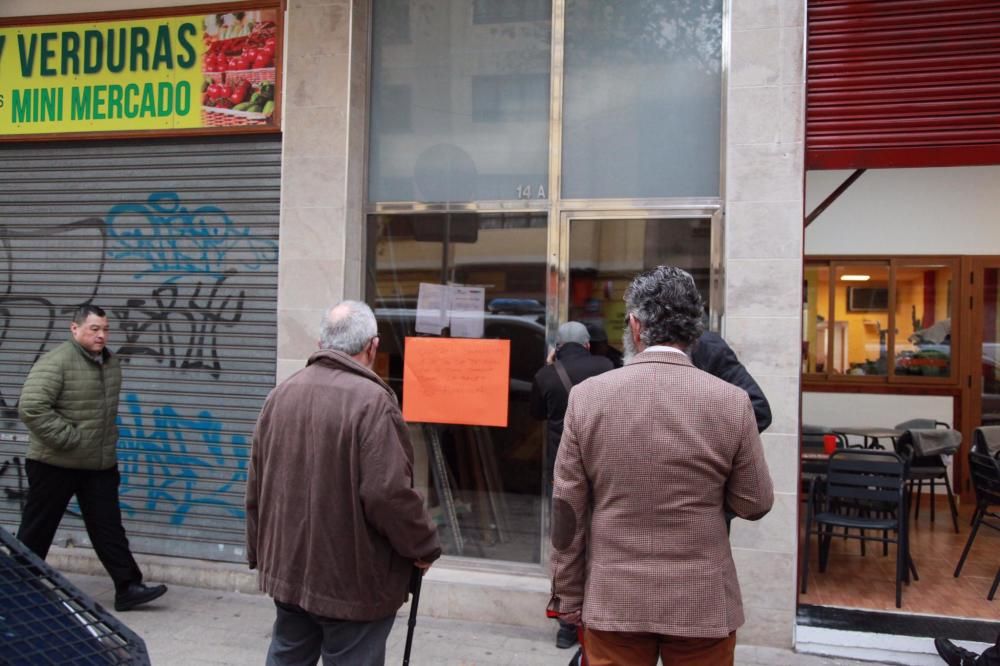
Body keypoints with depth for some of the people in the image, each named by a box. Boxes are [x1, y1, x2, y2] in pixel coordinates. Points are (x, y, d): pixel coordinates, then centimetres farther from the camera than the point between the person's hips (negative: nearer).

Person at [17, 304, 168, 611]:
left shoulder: (111, 363, 8)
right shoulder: (55, 362, -17)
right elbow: (31, 408, -25)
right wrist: (70, 439, -22)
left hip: (100, 464, 6)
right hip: (55, 464, -6)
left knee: (109, 527, 6)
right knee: (37, 529, 8)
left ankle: (128, 587, 9)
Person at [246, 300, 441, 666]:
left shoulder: (281, 394, 3)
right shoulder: (372, 400, -20)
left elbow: (256, 486, 10)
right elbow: (389, 493, -24)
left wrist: (260, 553, 20)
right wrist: (424, 547, -7)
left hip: (287, 568, 7)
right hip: (353, 579, -7)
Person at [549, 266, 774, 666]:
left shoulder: (586, 396, -9)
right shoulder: (731, 401, -10)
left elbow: (567, 510, -5)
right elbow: (754, 504, -1)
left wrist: (568, 595, 5)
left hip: (613, 599, 0)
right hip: (703, 602, 0)